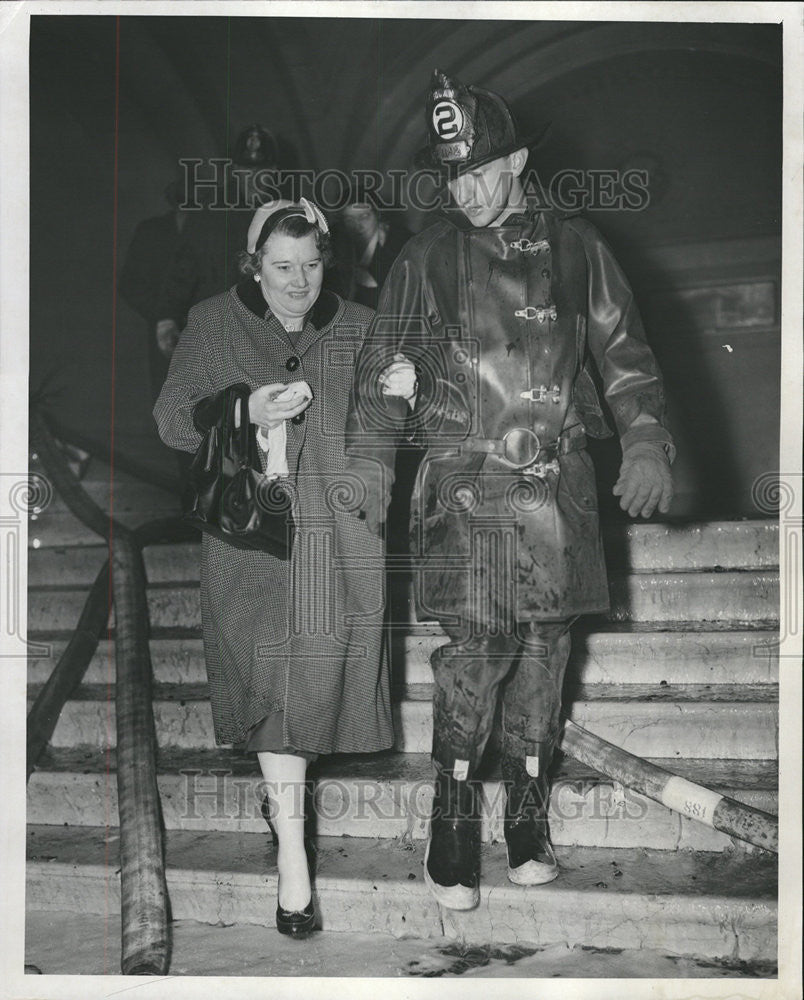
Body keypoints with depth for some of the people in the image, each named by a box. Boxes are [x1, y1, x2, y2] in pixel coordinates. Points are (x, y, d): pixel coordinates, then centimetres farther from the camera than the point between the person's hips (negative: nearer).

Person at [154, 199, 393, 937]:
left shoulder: (358, 328, 8)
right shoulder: (213, 326, 5)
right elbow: (172, 419, 1)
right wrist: (246, 410, -16)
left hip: (339, 539, 2)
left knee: (318, 674, 3)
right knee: (273, 677, -7)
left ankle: (285, 790, 32)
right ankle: (292, 855, -2)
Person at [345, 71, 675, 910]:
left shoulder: (576, 251, 9)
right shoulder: (428, 258, 5)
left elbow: (625, 355, 12)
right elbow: (383, 368, 7)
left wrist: (646, 443, 1)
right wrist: (369, 469, 1)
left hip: (560, 485, 2)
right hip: (466, 484, -2)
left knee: (546, 644, 6)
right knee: (476, 643, -10)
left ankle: (528, 807, 20)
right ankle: (454, 812, 4)